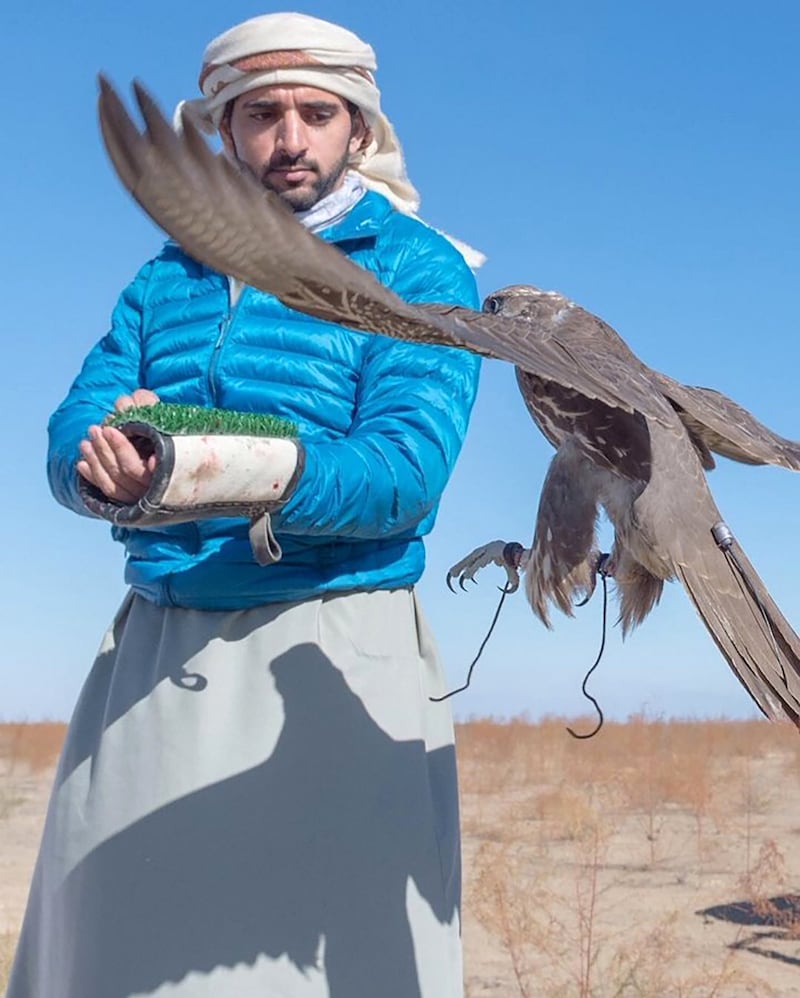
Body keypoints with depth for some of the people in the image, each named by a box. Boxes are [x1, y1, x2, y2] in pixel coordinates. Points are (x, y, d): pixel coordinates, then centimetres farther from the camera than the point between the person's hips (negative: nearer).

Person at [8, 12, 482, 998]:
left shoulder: (418, 269, 0)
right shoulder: (168, 275, 15)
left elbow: (408, 467, -14)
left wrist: (266, 477, -32)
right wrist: (104, 461, -21)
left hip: (332, 657, -4)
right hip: (152, 654, 5)